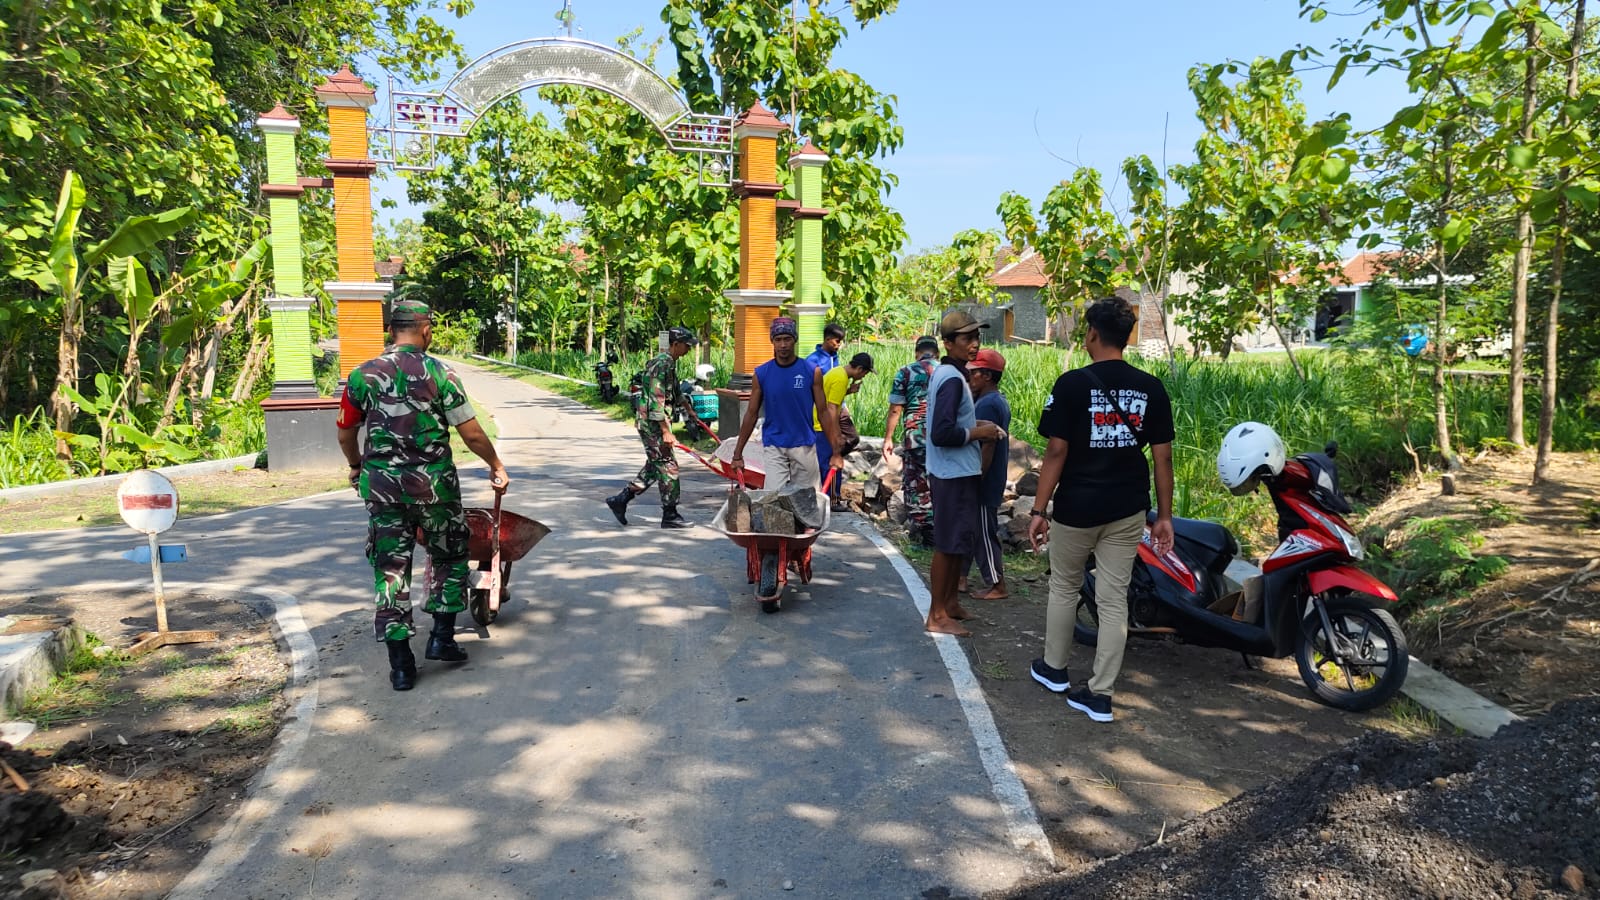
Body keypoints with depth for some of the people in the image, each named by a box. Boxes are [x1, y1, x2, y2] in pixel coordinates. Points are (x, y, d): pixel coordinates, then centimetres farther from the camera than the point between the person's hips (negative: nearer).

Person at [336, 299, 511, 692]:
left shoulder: (362, 375, 2)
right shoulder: (438, 373, -7)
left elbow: (345, 432, 12)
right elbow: (472, 432, -6)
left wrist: (356, 465, 31)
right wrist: (496, 466, 8)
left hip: (382, 484, 2)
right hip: (434, 483, -2)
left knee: (390, 570, 8)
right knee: (449, 557, 20)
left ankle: (401, 665, 9)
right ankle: (442, 638, 19)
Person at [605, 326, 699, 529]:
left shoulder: (670, 362, 14)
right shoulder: (662, 364, -18)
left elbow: (675, 391, 30)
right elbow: (656, 400, -23)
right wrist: (666, 431, -25)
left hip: (655, 422, 10)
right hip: (652, 422, -10)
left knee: (654, 466, 14)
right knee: (668, 466, -5)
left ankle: (620, 499, 20)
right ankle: (670, 516, 3)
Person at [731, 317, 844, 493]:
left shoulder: (811, 372, -2)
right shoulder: (761, 373, 0)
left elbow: (823, 412, 1)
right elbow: (752, 414, 5)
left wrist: (836, 452, -2)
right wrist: (737, 454, 4)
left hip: (804, 446, 0)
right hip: (773, 447, 0)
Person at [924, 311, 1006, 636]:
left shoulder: (946, 373, 12)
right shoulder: (953, 379, -20)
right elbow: (941, 434, -27)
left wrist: (976, 426, 9)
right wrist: (978, 433, -14)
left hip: (957, 472, 10)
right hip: (955, 474, -10)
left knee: (960, 542, 18)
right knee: (949, 544, -3)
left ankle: (950, 601, 30)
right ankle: (937, 615, 6)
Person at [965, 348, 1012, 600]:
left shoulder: (987, 405, -21)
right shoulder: (997, 401, 12)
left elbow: (987, 448, -24)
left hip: (984, 484, -10)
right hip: (989, 482, 10)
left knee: (985, 534, -1)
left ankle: (997, 586, 8)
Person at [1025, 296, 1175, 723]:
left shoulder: (1073, 384, -11)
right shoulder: (1151, 388, 0)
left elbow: (1056, 452, -12)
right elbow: (1163, 457, 1)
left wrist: (1038, 509, -6)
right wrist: (1164, 515, 8)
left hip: (1077, 506, -3)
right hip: (1127, 510, 3)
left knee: (1064, 589, 17)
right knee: (1114, 599, 8)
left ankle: (1054, 669, 33)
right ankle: (1099, 694, 12)